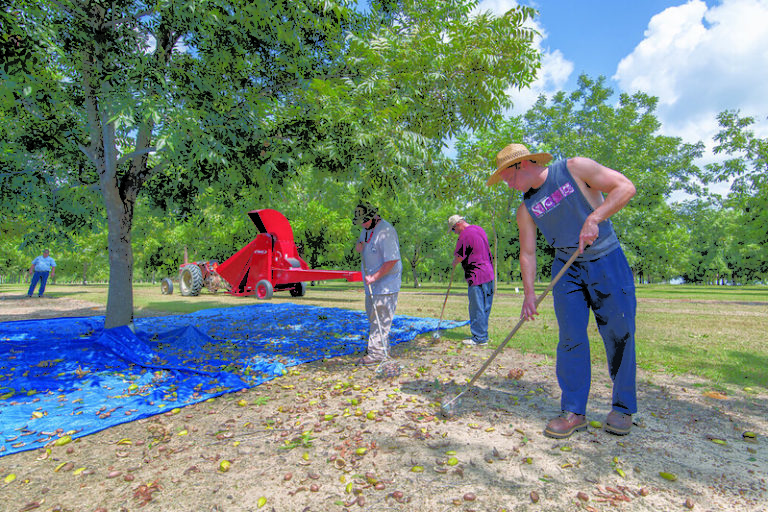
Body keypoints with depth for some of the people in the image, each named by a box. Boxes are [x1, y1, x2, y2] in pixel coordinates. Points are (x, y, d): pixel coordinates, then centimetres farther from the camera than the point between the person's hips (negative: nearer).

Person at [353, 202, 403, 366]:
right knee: (373, 317, 17)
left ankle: (377, 354, -2)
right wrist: (358, 246, 0)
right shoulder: (367, 229, 11)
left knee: (380, 319, -7)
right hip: (372, 285, 10)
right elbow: (360, 246, 25)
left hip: (385, 284, -10)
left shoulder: (385, 231, -20)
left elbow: (392, 260, -24)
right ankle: (382, 348, 30)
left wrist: (374, 277, -24)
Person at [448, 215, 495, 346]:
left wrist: (454, 263, 10)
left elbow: (459, 257, -10)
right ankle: (482, 334, 22)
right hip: (489, 274, 9)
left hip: (476, 276, -9)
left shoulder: (465, 234, -14)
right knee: (484, 307, 14)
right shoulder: (480, 229, 14)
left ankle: (479, 338, 4)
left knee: (477, 308, -2)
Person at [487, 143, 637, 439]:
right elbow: (527, 253, 3)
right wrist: (529, 293, -5)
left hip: (607, 261, -3)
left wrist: (593, 219, -24)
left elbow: (625, 187, -11)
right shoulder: (526, 208, 3)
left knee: (619, 335, 0)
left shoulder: (575, 169, -7)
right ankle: (574, 412, 5)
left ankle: (623, 408, 17)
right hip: (567, 268, 3)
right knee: (571, 337, -4)